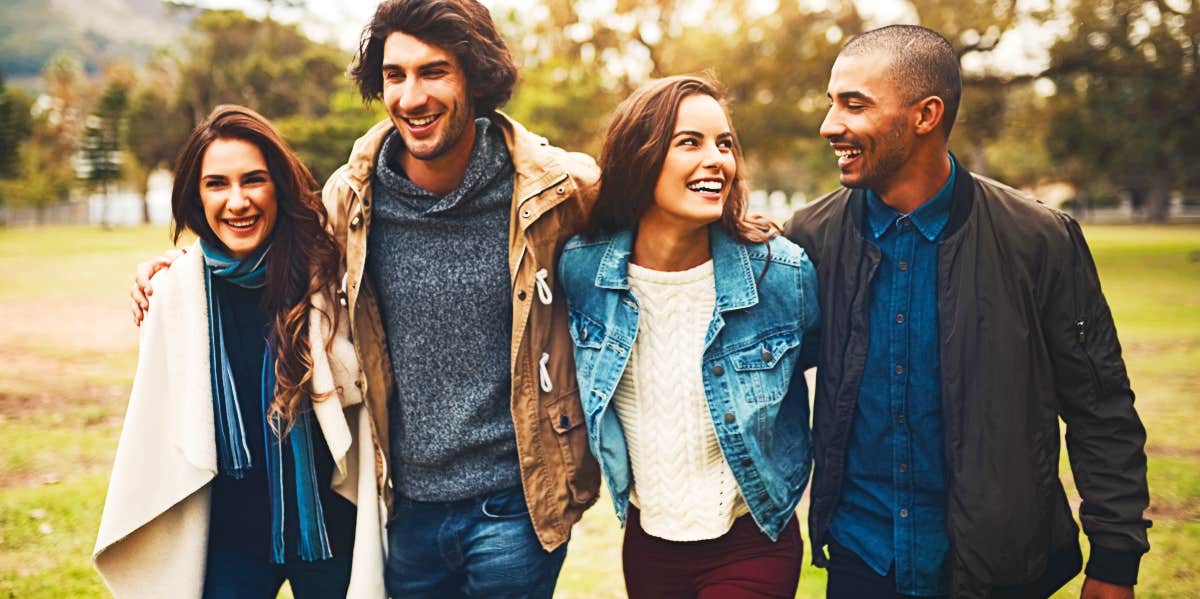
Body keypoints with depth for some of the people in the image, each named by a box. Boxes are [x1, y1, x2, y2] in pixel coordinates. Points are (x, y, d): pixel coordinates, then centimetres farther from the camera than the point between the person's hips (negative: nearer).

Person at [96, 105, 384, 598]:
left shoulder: (324, 270, -13)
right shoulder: (179, 286, -7)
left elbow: (368, 394, -7)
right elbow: (162, 420, 4)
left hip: (328, 526, -1)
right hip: (231, 534, 1)